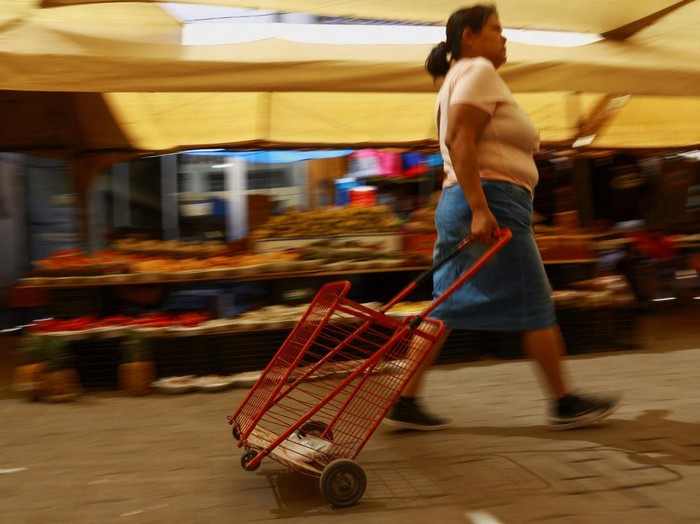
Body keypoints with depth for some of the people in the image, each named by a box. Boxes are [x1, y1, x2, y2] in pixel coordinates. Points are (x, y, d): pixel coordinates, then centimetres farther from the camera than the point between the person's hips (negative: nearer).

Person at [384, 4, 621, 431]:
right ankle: (564, 403, 13)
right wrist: (481, 209, -25)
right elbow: (460, 141, -19)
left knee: (446, 309, 7)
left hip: (458, 203, 10)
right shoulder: (478, 70, -5)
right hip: (492, 199, -10)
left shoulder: (459, 78, 26)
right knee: (534, 305, 0)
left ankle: (405, 403, 7)